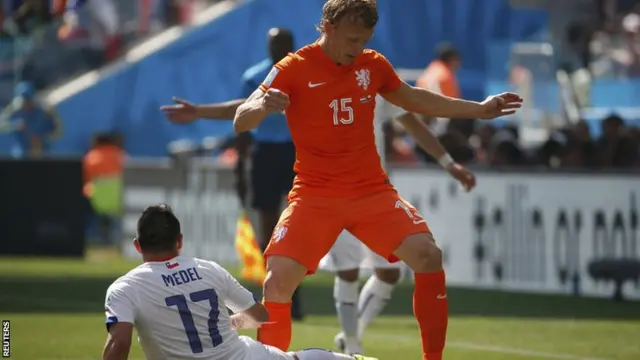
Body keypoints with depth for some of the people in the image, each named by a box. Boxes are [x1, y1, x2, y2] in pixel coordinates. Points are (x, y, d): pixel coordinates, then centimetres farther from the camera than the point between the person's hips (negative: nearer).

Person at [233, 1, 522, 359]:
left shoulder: (373, 64, 4)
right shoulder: (293, 69, -9)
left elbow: (415, 99, 23)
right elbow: (241, 123, -15)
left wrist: (481, 109, 23)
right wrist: (262, 106, -39)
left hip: (373, 191, 3)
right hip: (315, 195, -3)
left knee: (429, 255, -16)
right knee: (278, 280, -20)